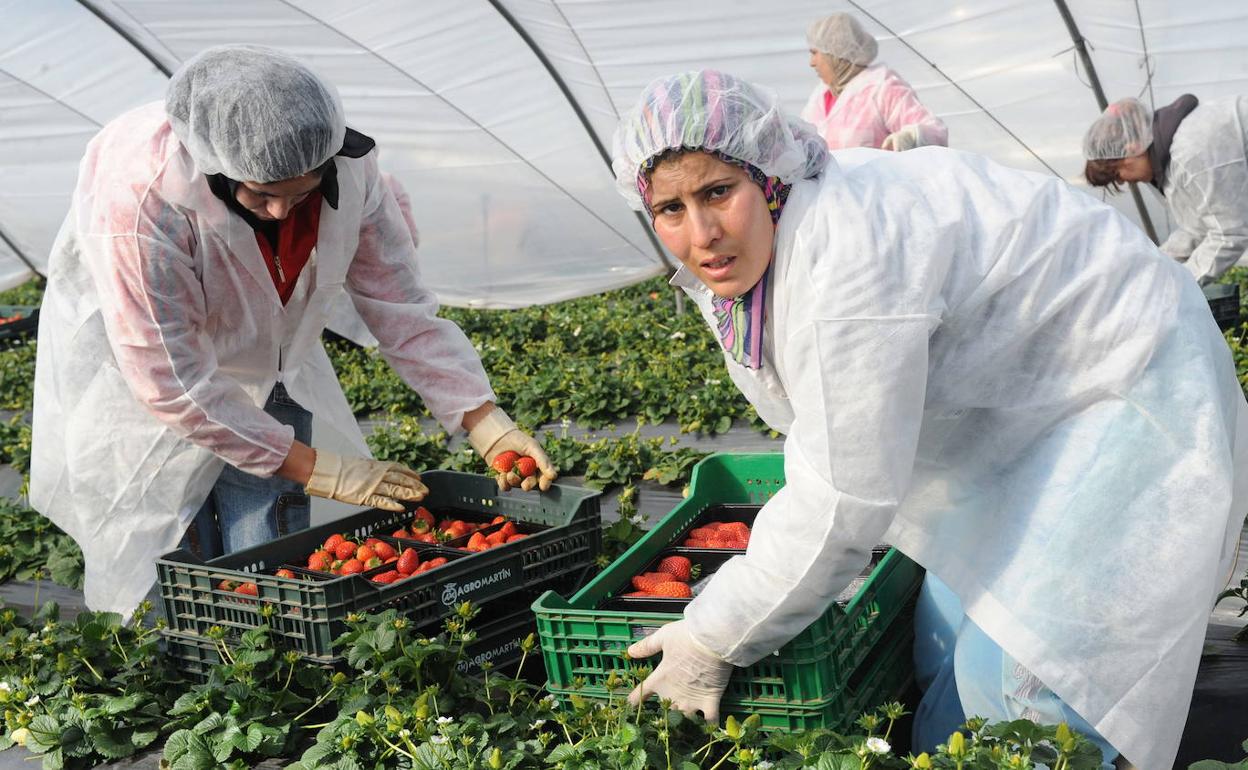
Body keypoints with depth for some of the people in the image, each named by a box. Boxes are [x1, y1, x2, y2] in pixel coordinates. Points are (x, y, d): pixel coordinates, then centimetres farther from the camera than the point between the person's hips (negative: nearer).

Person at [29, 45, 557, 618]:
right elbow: (171, 382, -30)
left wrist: (486, 424, -20)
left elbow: (402, 309, -12)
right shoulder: (136, 195, -35)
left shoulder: (348, 169, -22)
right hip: (137, 385, -3)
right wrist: (317, 470, -26)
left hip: (266, 377, 4)